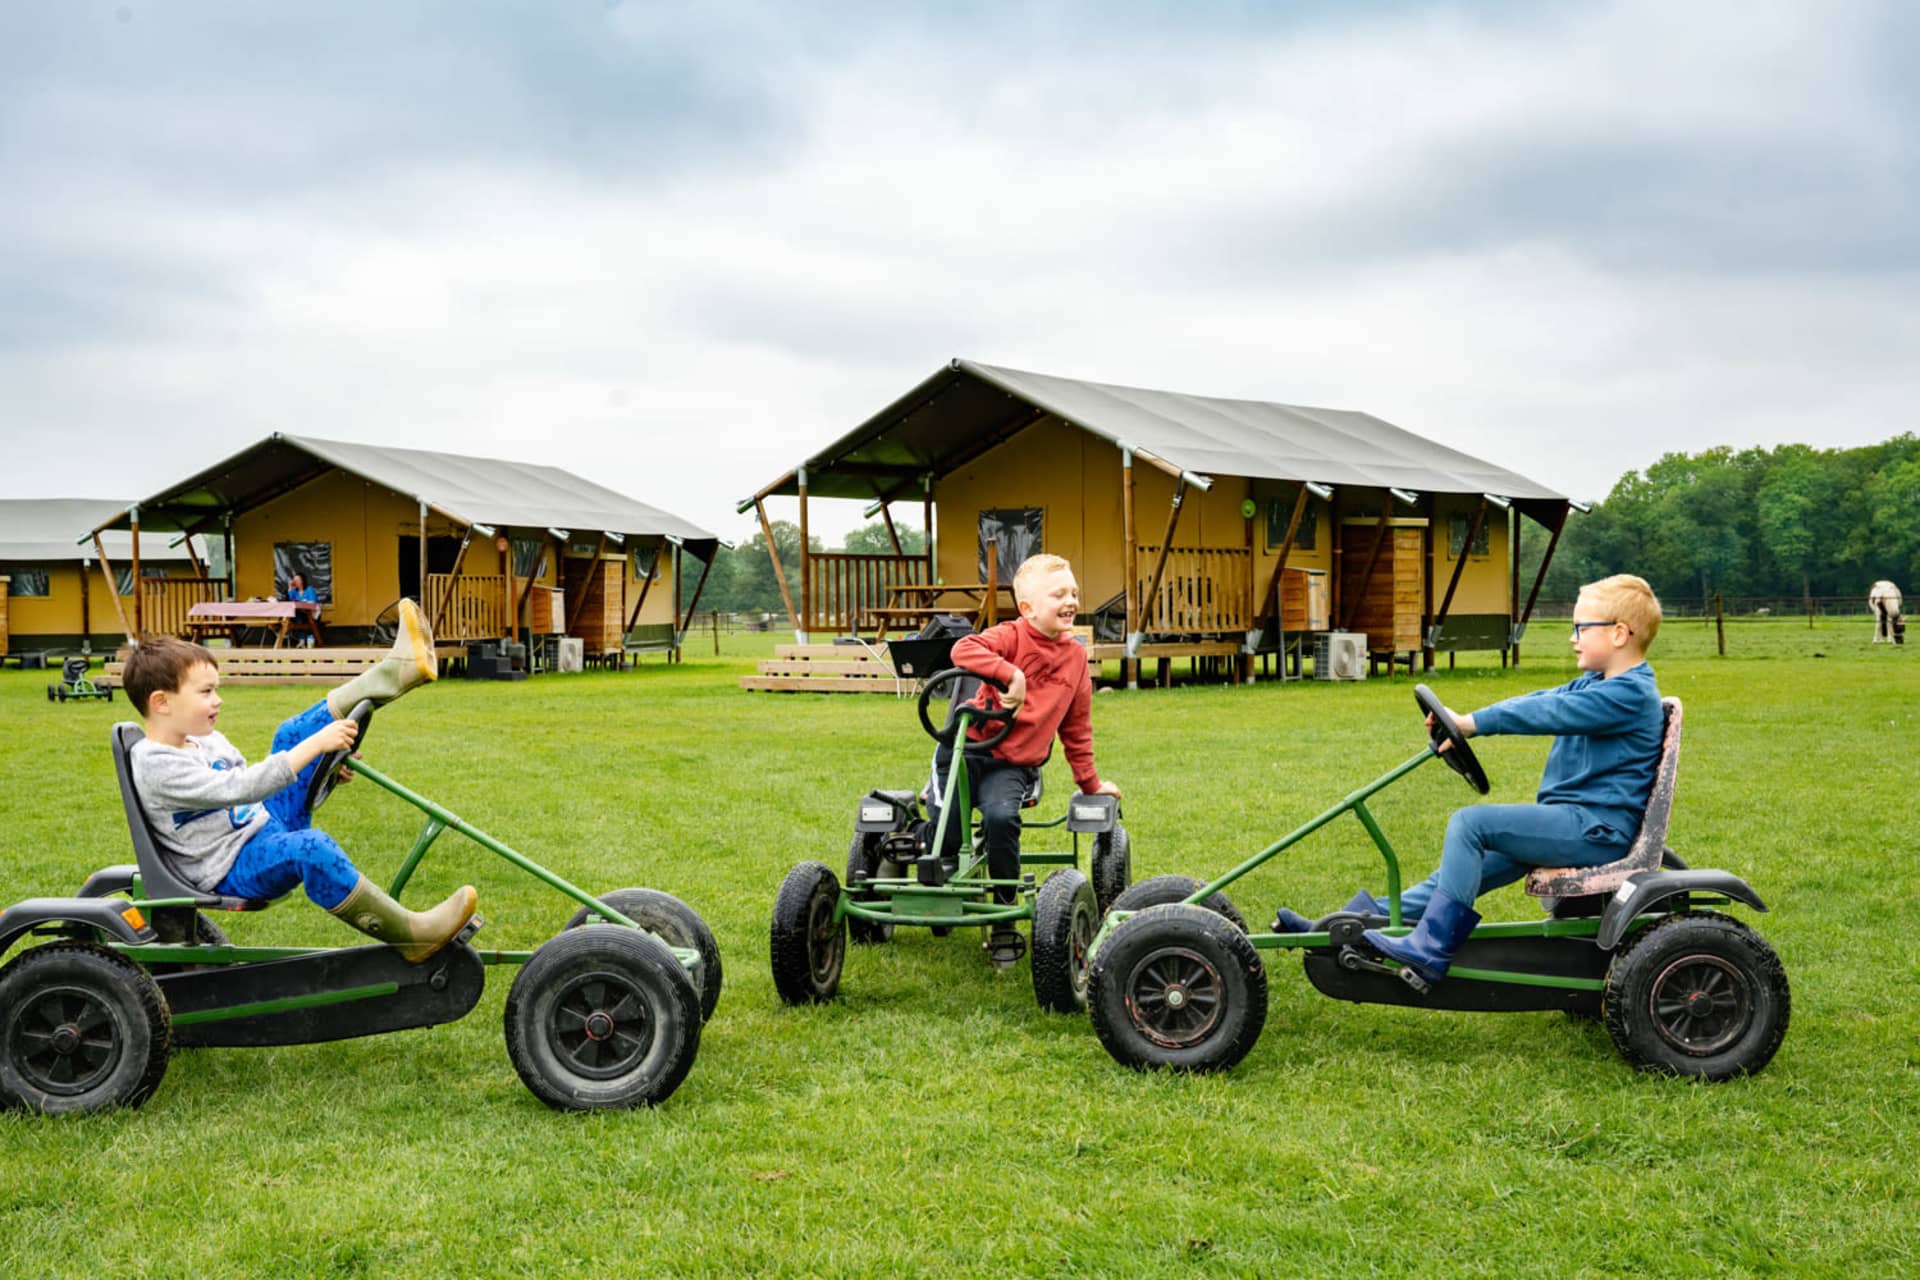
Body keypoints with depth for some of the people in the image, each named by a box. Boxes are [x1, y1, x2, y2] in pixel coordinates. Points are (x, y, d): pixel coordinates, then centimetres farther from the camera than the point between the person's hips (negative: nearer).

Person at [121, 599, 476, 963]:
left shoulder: (205, 740, 11)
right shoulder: (158, 767, -20)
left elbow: (257, 783, 22)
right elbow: (240, 788, -29)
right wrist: (314, 745, -30)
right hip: (233, 872, -9)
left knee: (291, 735, 3)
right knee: (311, 847, -39)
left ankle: (398, 670, -7)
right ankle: (410, 934, -38)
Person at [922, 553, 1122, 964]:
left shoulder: (1075, 656, 9)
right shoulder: (1012, 636, -5)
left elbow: (1076, 728, 20)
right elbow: (964, 650, -27)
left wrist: (1090, 782, 23)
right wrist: (1011, 673, -35)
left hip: (1013, 763, 2)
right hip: (967, 748, -2)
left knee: (1001, 818, -29)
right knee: (944, 833, -17)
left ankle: (1004, 920, -15)